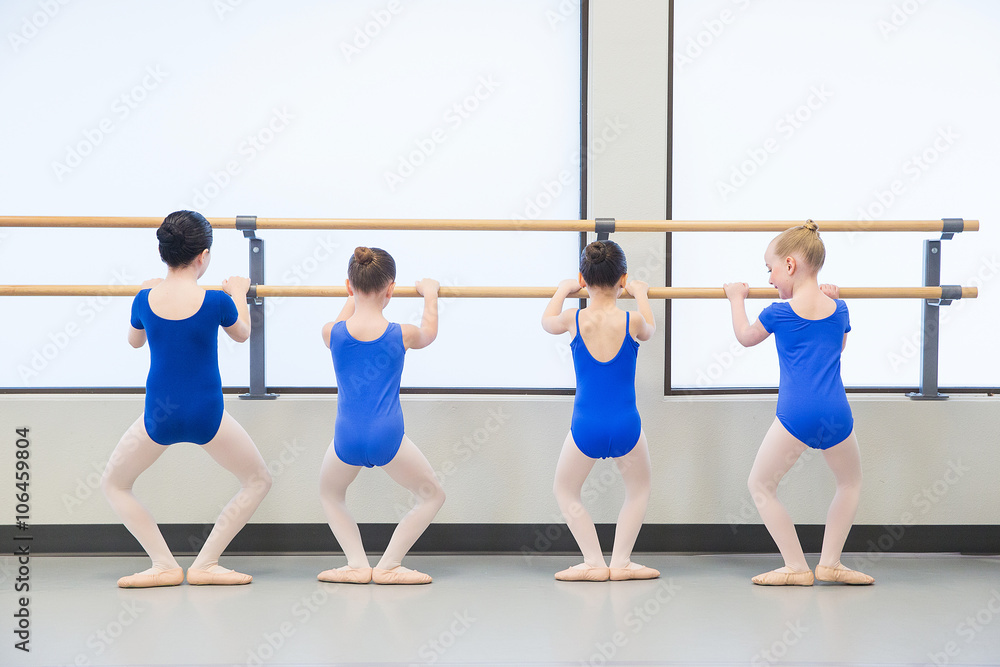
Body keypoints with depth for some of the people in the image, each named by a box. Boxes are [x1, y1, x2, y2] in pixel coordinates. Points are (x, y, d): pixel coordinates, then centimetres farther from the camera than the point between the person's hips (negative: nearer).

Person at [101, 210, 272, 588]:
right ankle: (205, 564, 10)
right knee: (257, 480, 20)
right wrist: (239, 293, 28)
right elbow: (241, 334, 12)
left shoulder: (145, 299, -4)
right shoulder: (217, 301, -10)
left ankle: (164, 565, 10)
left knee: (113, 485, 23)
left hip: (159, 417, 1)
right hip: (206, 417, -1)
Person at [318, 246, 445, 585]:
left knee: (330, 493, 31)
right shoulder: (402, 334, -3)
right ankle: (387, 565, 12)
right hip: (387, 437, -2)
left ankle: (357, 563, 14)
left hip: (347, 439, 2)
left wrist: (354, 297, 42)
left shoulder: (332, 332, 0)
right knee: (432, 494, 20)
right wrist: (430, 294, 37)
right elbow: (429, 333, 22)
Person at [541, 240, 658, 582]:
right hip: (626, 425, 0)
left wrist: (563, 289, 35)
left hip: (586, 427, 0)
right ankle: (621, 561, 15)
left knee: (565, 491, 22)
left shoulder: (574, 319, -6)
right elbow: (649, 331, 19)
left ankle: (594, 562, 12)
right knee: (638, 489, 25)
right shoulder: (631, 322, -7)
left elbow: (547, 322, 19)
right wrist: (641, 294, 34)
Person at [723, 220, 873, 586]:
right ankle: (830, 562, 20)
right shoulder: (838, 309, 10)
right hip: (836, 415, 4)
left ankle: (796, 566, 7)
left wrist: (737, 298, 35)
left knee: (761, 486, 12)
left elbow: (745, 336, 21)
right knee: (850, 481, 26)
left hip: (796, 415, -4)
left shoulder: (779, 313, 0)